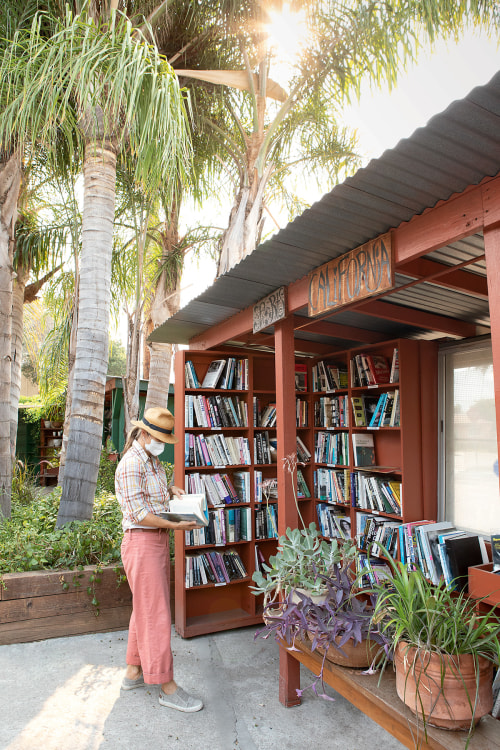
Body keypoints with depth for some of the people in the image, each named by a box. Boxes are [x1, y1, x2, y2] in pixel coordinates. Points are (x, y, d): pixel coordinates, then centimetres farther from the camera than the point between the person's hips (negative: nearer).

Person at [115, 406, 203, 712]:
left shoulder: (154, 462, 13)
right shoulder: (131, 464, -17)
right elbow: (138, 513, -21)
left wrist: (171, 488, 9)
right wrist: (175, 525, -23)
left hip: (159, 541, 10)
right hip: (142, 542, -10)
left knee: (146, 609, 18)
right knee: (155, 613, -3)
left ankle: (134, 672, 31)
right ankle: (167, 686, 7)